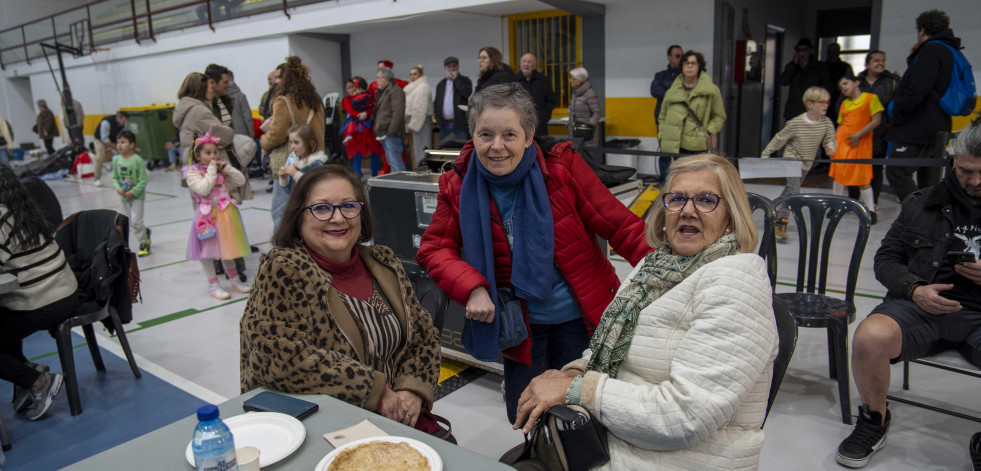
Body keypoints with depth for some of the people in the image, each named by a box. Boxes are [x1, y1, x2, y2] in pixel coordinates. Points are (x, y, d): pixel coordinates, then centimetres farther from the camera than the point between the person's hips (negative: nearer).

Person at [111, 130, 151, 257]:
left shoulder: (137, 160, -15)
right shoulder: (116, 160, 1)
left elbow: (143, 180, -13)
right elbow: (115, 178, 9)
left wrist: (133, 192, -19)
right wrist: (118, 188, -10)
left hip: (137, 195, -6)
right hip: (124, 197, 6)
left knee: (136, 221, -8)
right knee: (127, 221, 13)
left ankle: (143, 244, 8)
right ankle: (145, 232, 37)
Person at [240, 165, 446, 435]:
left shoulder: (383, 263, 6)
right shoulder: (283, 271, -12)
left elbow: (423, 332, 11)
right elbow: (281, 359, -22)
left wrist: (413, 390, -7)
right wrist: (376, 391, -18)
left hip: (394, 416, 5)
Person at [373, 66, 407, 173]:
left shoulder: (395, 91, -9)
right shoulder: (384, 92, 22)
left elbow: (398, 113, -18)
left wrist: (391, 130, -21)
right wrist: (379, 130, 19)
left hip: (391, 133, -11)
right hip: (384, 133, 11)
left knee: (395, 161, -14)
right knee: (390, 161, 12)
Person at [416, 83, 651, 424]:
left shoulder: (562, 167, -13)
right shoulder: (458, 186, -7)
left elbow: (621, 227, -11)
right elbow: (434, 248, -2)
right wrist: (472, 289, -19)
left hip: (579, 318, -1)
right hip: (519, 324, 2)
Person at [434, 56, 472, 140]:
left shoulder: (465, 81, 5)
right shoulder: (441, 84, 18)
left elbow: (466, 93, -17)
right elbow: (436, 104, 20)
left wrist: (456, 79, -8)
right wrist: (438, 119, 6)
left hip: (460, 124, -4)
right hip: (444, 125, 5)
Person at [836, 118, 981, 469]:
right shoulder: (923, 203, 15)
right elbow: (887, 258, 16)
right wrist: (914, 289, -5)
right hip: (921, 306, 1)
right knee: (869, 337, -33)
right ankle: (874, 420, -1)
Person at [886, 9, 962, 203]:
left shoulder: (931, 50, -10)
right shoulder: (950, 52, 21)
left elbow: (919, 87, -23)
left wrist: (899, 109, -15)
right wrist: (914, 58, 20)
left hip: (919, 128, -10)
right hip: (939, 128, 10)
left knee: (897, 172, -12)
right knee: (929, 181, 11)